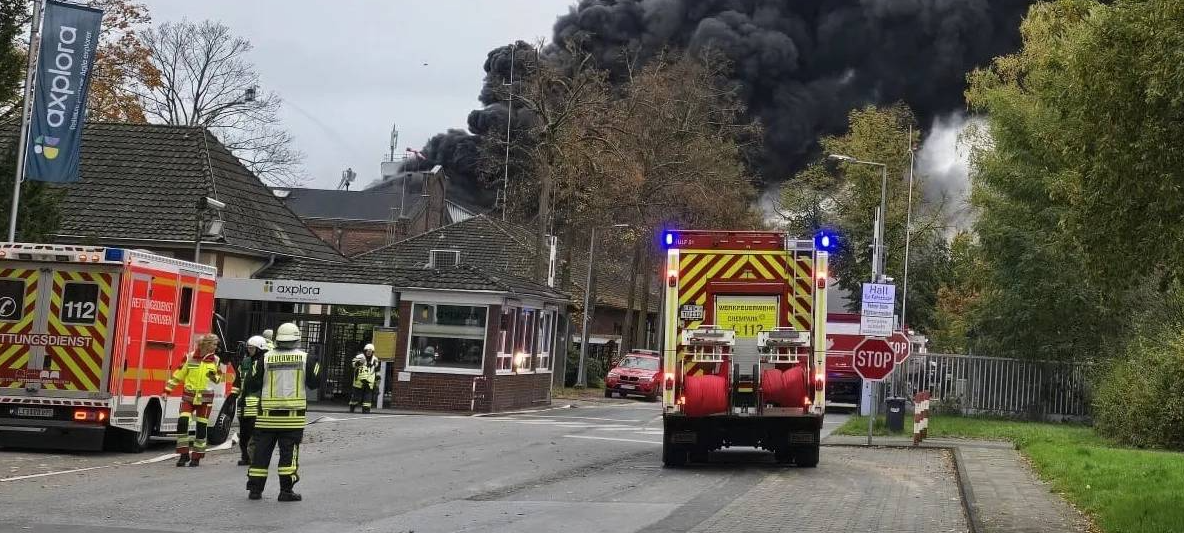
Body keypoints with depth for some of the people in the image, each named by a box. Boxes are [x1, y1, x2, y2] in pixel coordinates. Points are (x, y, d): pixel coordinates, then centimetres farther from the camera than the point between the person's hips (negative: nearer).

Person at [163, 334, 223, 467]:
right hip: (188, 395, -1)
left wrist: (214, 377, -13)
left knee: (201, 427, 2)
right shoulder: (190, 357, -4)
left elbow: (219, 378, 10)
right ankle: (184, 454, 0)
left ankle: (197, 457, 12)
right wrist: (168, 389, 2)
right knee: (182, 422, -13)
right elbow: (178, 374, 3)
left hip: (205, 398, 1)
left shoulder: (215, 360, 1)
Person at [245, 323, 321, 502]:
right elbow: (315, 382, 5)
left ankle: (255, 488, 12)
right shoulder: (305, 359, -2)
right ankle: (286, 490, 1)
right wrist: (316, 366, 21)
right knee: (289, 452, 3)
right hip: (293, 415, -1)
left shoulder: (265, 359, -1)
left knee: (262, 451, 9)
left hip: (267, 414, 1)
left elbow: (252, 385, 1)